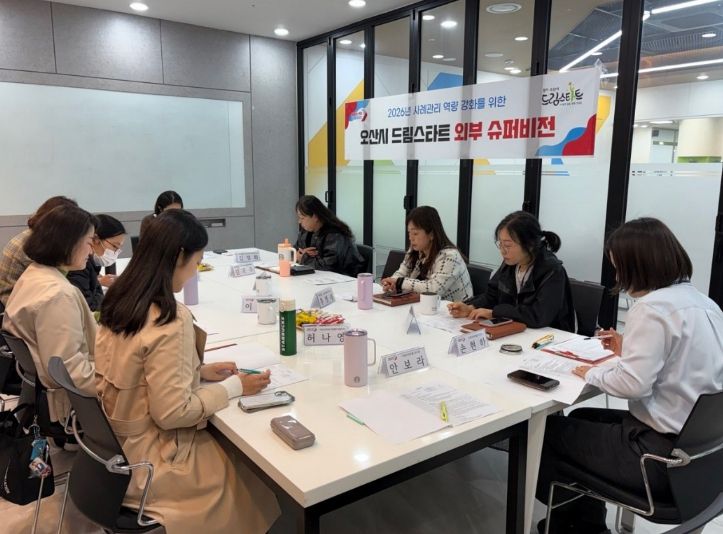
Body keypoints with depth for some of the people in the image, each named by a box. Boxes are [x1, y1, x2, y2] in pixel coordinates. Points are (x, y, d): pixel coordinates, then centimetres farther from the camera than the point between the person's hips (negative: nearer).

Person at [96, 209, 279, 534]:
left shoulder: (120, 300, -1)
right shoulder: (169, 320, -29)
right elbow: (172, 413, -26)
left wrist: (200, 372, 6)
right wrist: (234, 387, -14)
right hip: (150, 460, -8)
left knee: (236, 450, 20)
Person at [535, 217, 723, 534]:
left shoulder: (652, 308, -22)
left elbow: (633, 384, -27)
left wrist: (591, 374, -10)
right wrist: (628, 349, 12)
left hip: (664, 456, -9)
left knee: (547, 430, 7)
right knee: (582, 418, 25)